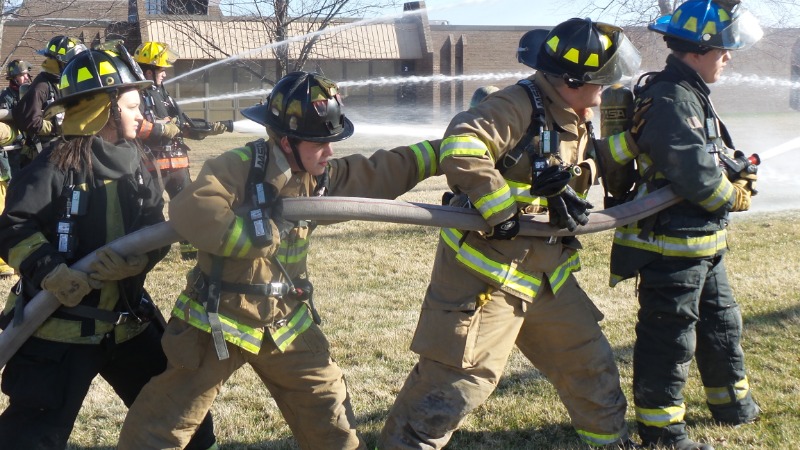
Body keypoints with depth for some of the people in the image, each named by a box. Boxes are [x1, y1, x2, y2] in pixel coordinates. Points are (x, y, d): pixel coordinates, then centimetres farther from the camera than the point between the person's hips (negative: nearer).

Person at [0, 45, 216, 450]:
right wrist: (50, 270, -28)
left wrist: (134, 259, -19)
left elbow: (157, 229, 1)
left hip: (127, 321, 6)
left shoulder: (133, 162, 7)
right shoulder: (57, 165, -13)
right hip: (60, 326, -6)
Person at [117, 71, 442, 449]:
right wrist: (259, 235, -31)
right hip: (220, 320, -6)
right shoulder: (241, 166, -21)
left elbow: (386, 171, 3)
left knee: (330, 415, 15)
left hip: (286, 322, 6)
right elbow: (189, 211, -35)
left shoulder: (322, 176, 0)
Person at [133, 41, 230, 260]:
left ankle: (191, 248, 20)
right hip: (152, 164, -8)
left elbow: (185, 127, 17)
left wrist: (208, 129, 3)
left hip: (176, 162, 8)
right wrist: (163, 129, -18)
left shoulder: (163, 94, 19)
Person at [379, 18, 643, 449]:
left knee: (587, 358, 19)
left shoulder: (576, 122, 11)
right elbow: (460, 150, -32)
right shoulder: (519, 105, -18)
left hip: (545, 270, 9)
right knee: (458, 377, -6)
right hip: (486, 268, -9)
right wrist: (504, 213, -28)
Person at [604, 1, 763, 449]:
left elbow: (713, 155, 21)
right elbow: (697, 173, -28)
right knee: (670, 337, -1)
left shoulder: (693, 94, 13)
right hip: (671, 246, -11)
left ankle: (733, 403, 40)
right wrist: (735, 197, -11)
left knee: (722, 323, 23)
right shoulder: (670, 99, -21)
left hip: (704, 243, 11)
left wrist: (739, 173, 1)